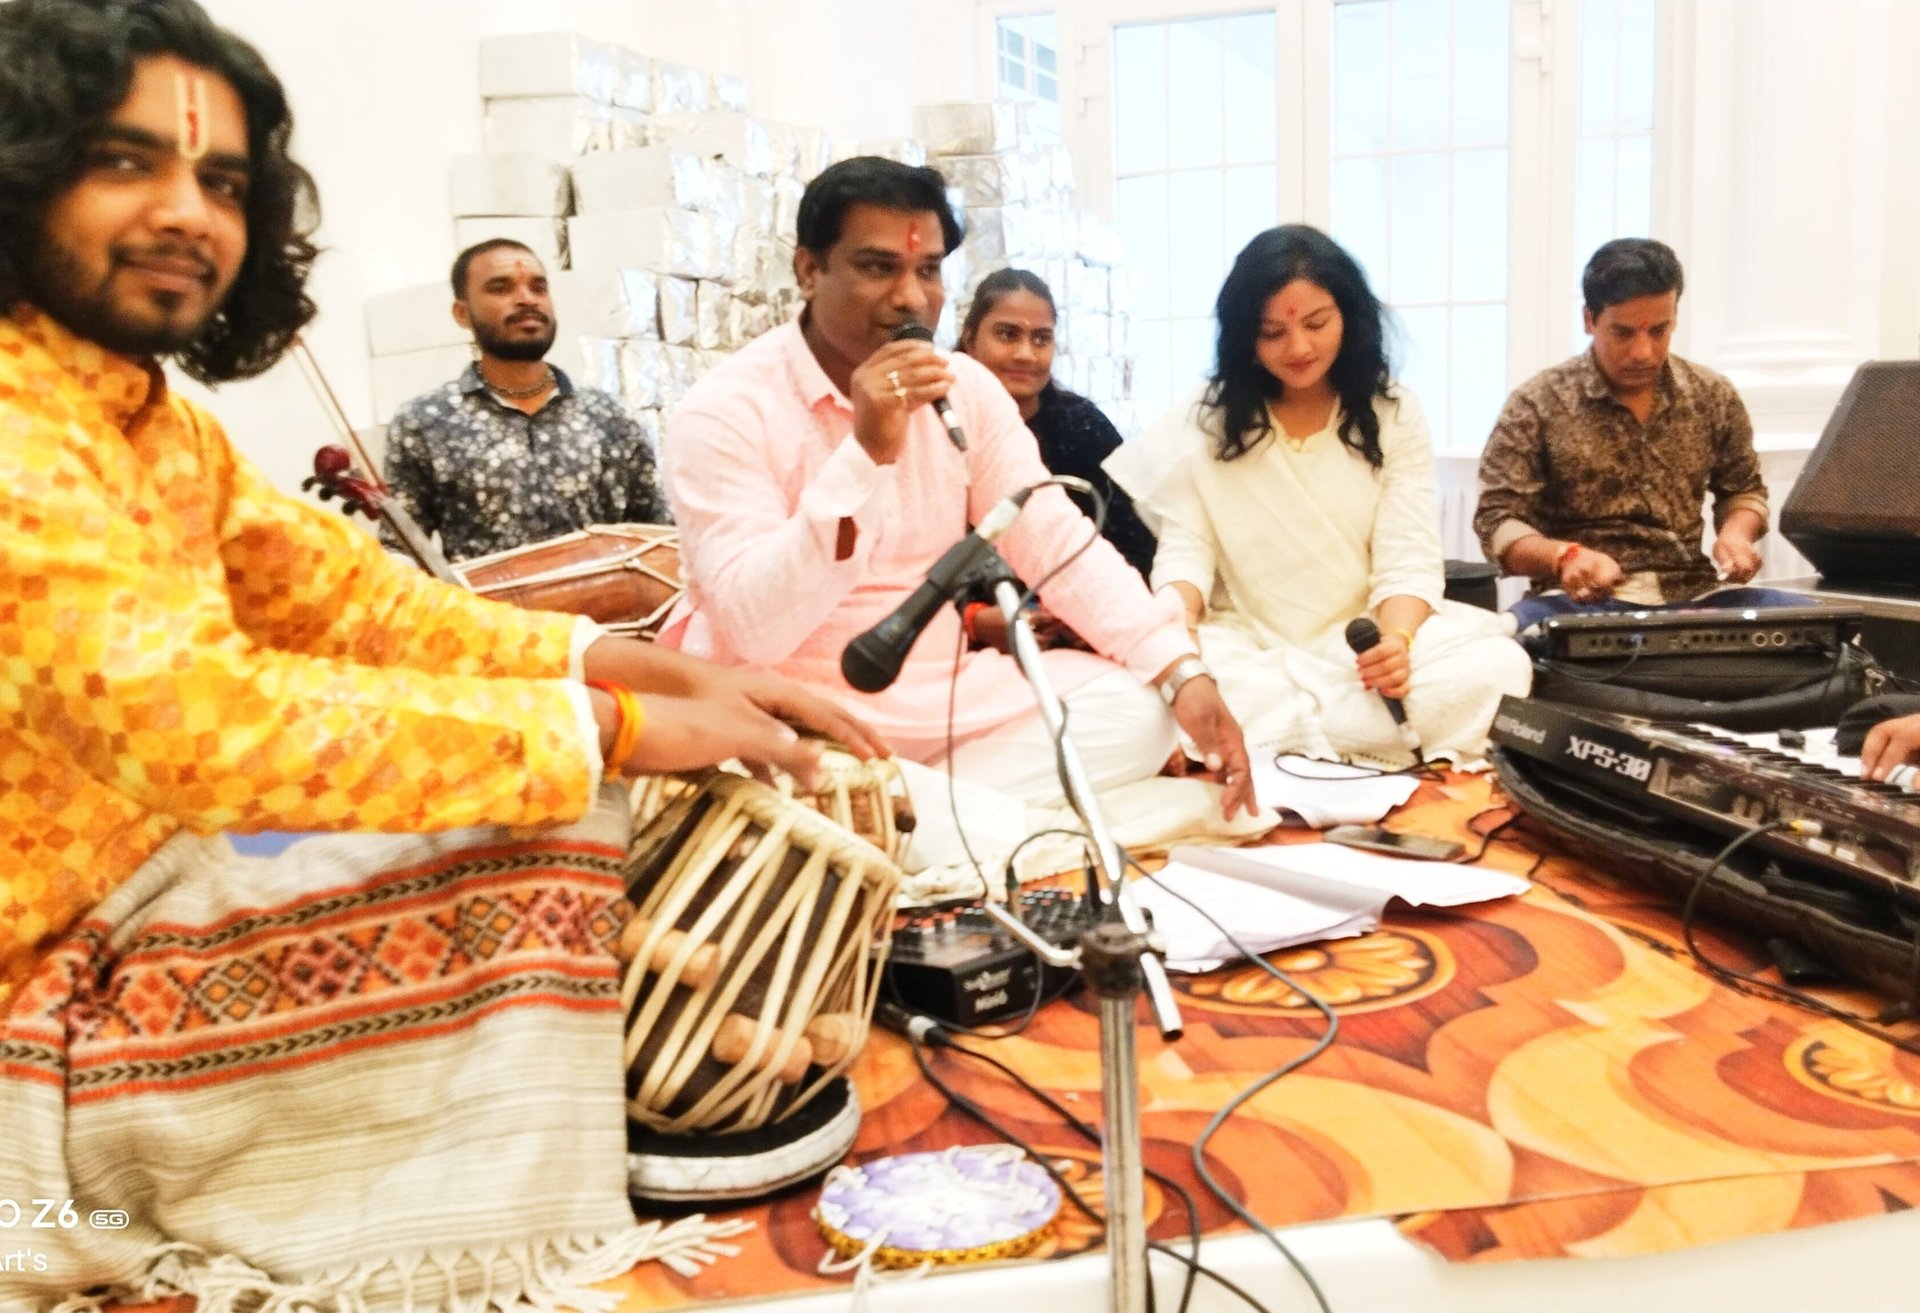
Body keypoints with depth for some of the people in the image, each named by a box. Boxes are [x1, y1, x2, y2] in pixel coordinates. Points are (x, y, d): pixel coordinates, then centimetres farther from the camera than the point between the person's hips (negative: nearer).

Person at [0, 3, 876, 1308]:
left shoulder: (152, 414, 8)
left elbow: (362, 600, 4)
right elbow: (202, 720, -33)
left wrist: (665, 671, -9)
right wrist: (619, 728, -27)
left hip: (123, 913, 9)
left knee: (536, 818, 4)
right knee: (527, 873, -16)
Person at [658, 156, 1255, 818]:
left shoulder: (966, 388, 4)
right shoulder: (725, 412, -13)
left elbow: (1058, 543, -1)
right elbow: (756, 627, -23)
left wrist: (1182, 673, -14)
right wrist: (866, 453, -31)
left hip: (943, 695, 7)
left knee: (1134, 705, -10)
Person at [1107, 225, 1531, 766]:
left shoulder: (1395, 413, 2)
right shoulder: (1205, 418, 3)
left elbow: (1408, 561, -5)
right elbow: (1185, 550, -3)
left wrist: (1397, 640, -29)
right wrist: (1177, 622, -28)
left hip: (1363, 643, 1)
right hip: (1247, 643, -1)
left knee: (1498, 668, -28)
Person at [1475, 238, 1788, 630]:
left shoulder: (1713, 397, 11)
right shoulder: (1536, 406, -2)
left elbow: (1744, 490, 26)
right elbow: (1498, 520, -6)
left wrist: (1736, 533, 2)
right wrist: (1563, 555, -27)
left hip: (1691, 596, 5)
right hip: (1580, 602, -5)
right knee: (1528, 625, -39)